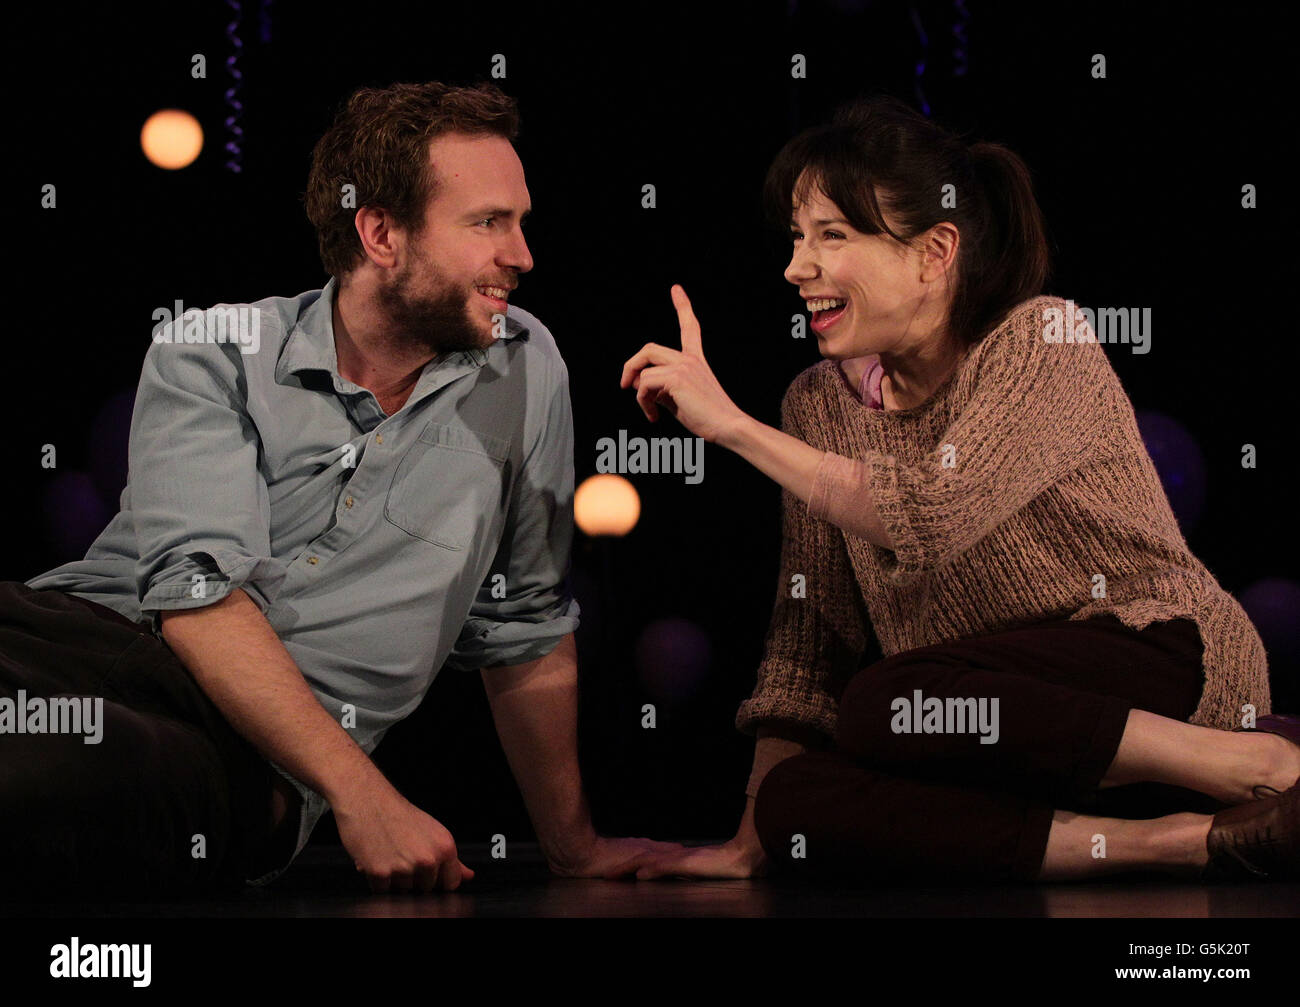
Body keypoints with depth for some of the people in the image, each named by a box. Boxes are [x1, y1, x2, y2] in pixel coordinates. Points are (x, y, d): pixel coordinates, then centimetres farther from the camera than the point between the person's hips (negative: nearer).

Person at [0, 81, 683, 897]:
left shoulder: (525, 369, 11)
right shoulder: (210, 355, 3)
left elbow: (524, 626, 21)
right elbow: (199, 595, -11)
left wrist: (573, 847, 21)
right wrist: (365, 797, -22)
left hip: (245, 765, 1)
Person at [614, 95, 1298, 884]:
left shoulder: (1042, 342, -10)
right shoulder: (822, 403, 7)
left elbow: (931, 518, -27)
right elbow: (810, 625, 7)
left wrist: (730, 425, -22)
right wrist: (753, 844, -2)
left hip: (1162, 663, -6)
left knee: (883, 705, -32)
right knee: (799, 802, -25)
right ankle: (1189, 839, -24)